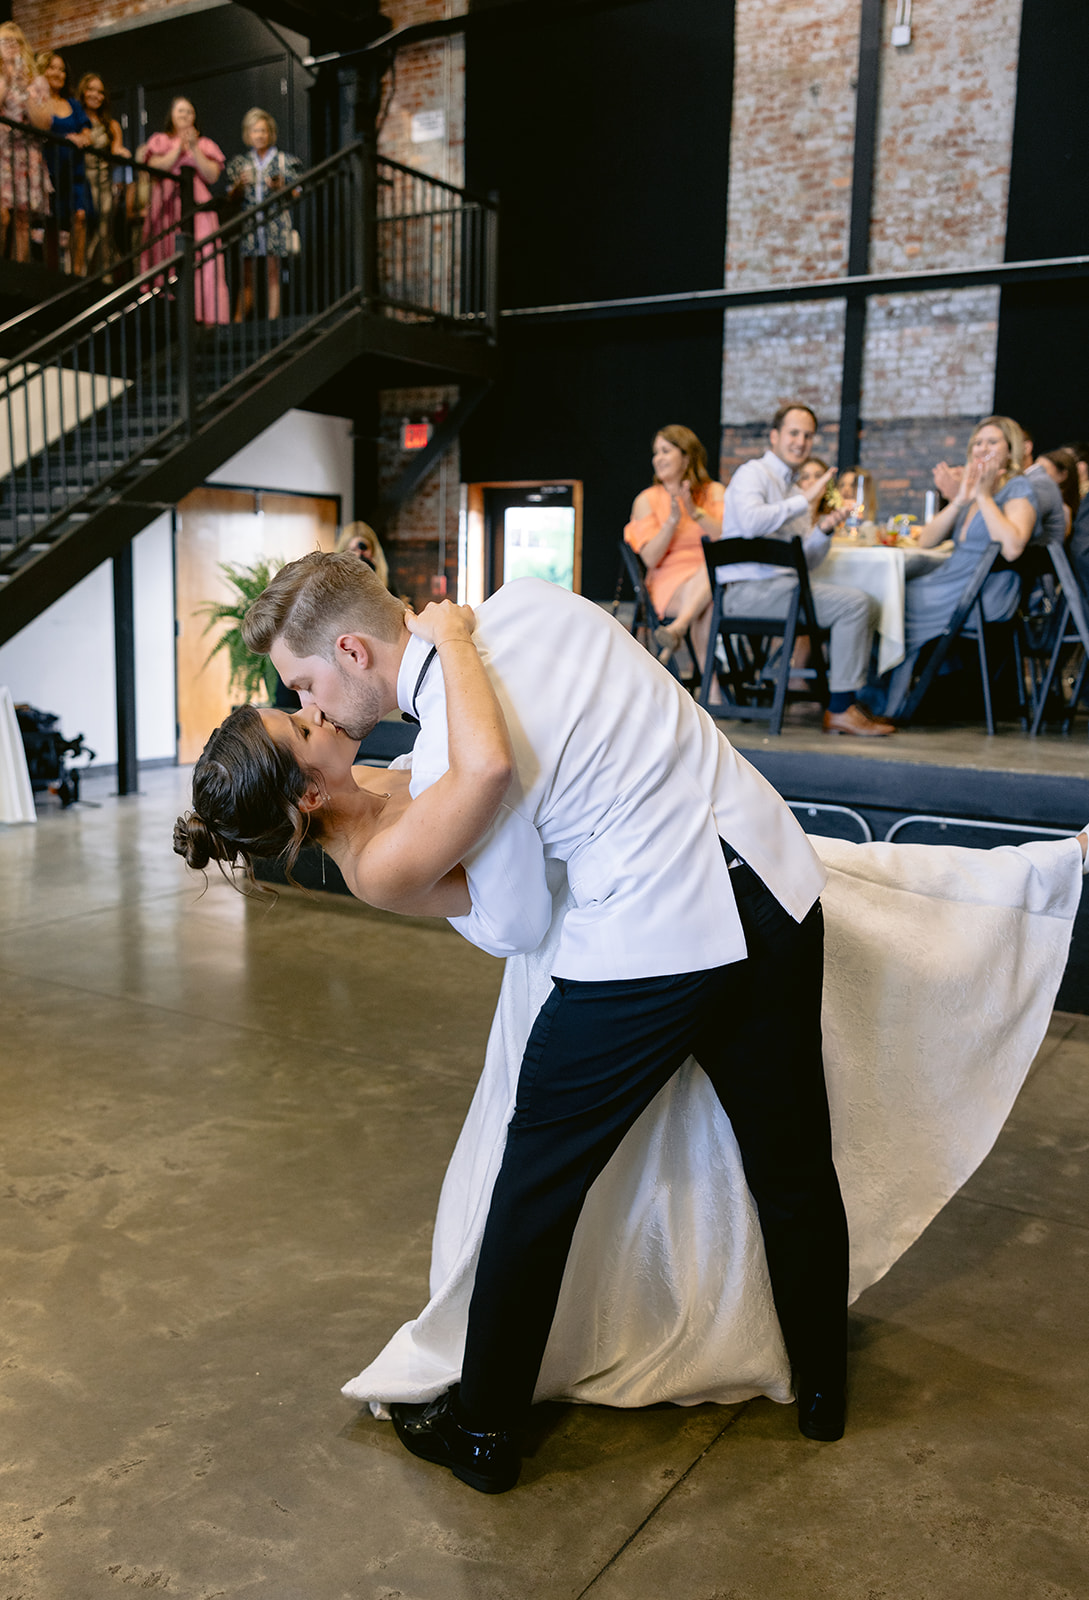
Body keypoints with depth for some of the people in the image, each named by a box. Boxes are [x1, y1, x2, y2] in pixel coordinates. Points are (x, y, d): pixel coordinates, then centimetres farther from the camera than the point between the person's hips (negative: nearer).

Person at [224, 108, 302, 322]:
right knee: (246, 279, 0)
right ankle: (238, 323, 1)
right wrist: (240, 184, -6)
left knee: (273, 275, -3)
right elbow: (231, 198, 13)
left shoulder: (284, 161, 6)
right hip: (248, 223, 2)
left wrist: (280, 188, -13)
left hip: (274, 222, -2)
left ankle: (272, 321, -2)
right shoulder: (240, 163, 13)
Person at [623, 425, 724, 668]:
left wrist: (695, 511, -15)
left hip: (716, 579, 1)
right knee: (707, 607, -35)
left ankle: (677, 628, -48)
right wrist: (672, 520, -15)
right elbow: (650, 558, -3)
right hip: (668, 583, -1)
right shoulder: (646, 500, 8)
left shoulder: (714, 492, 11)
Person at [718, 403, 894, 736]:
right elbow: (751, 522, -26)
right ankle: (839, 711, -16)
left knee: (869, 605, 3)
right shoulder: (753, 473, -3)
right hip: (748, 590, -9)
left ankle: (850, 699, 4)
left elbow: (804, 560, 19)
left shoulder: (794, 493, 23)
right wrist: (804, 501, -18)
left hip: (777, 584, 9)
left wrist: (823, 530, 1)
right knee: (853, 604, -19)